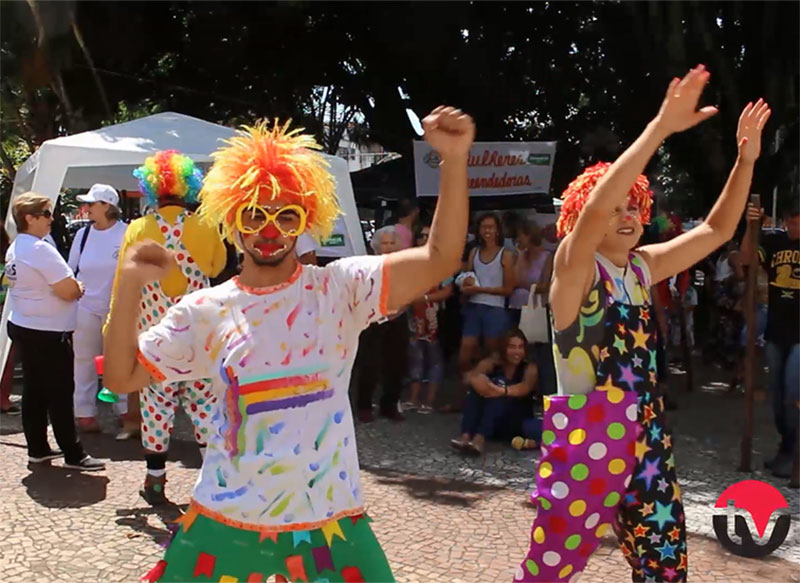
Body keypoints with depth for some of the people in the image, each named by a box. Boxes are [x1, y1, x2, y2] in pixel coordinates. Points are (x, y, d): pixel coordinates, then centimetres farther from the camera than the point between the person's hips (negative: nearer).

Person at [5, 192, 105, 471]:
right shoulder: (41, 249, -20)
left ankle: (38, 448, 22)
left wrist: (70, 288, 8)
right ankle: (73, 454, 5)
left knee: (34, 390, 14)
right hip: (48, 333, -9)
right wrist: (77, 289, 0)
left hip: (22, 327, 9)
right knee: (60, 393, -2)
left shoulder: (14, 250, 11)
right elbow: (69, 291, -23)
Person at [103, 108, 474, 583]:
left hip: (328, 523, -1)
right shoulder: (204, 311, 2)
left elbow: (439, 260, -15)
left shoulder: (340, 289, -5)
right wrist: (130, 285, -10)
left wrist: (454, 159, -25)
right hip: (224, 522, 2)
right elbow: (122, 376, 2)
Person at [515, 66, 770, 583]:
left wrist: (746, 159, 4)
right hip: (586, 435, -7)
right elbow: (592, 210, -29)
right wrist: (660, 129, -32)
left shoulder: (643, 266, 10)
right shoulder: (575, 265, -10)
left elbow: (717, 231, 15)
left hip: (646, 433, 7)